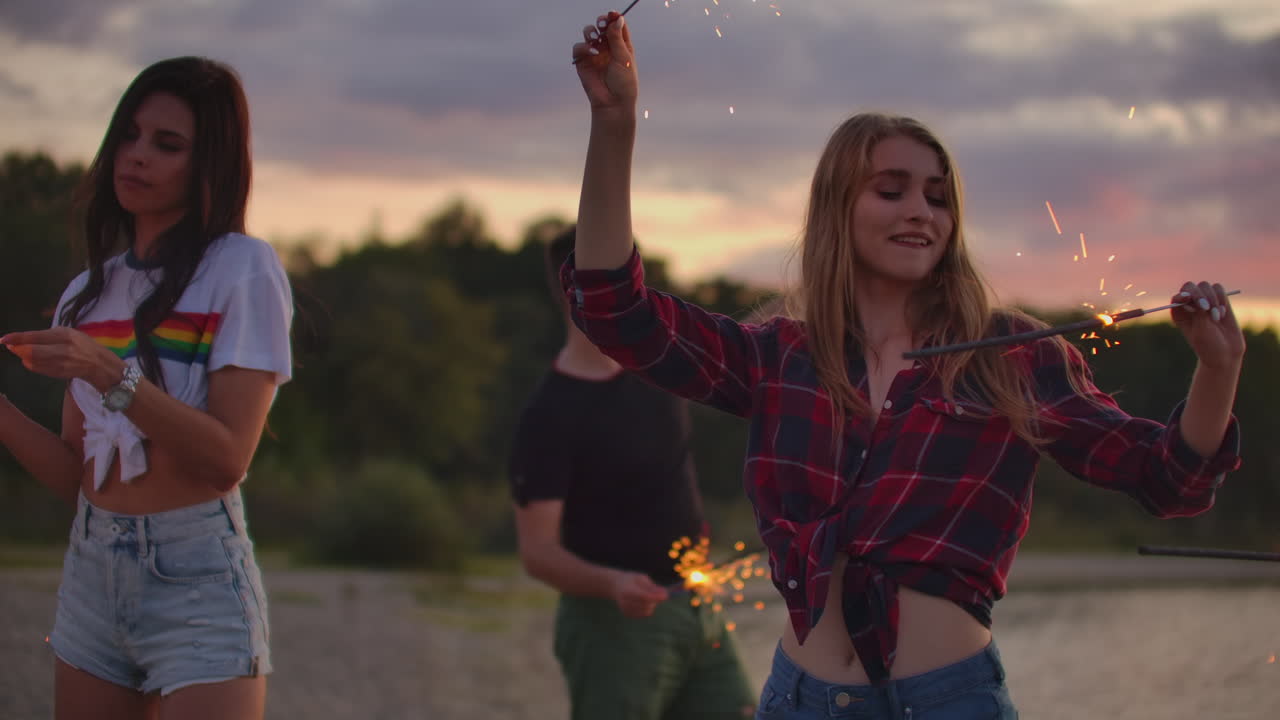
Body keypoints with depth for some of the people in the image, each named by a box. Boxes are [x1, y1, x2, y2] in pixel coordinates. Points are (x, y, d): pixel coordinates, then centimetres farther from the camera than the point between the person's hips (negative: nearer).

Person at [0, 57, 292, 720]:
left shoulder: (243, 269, -5)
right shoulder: (89, 292, 12)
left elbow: (227, 458, -15)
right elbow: (76, 477, 8)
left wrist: (109, 375, -25)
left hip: (198, 580, -5)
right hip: (91, 572, 5)